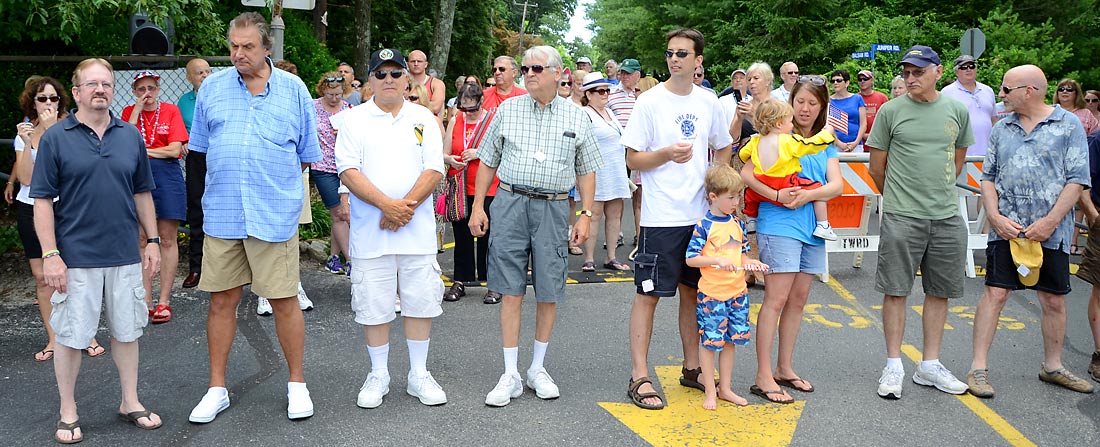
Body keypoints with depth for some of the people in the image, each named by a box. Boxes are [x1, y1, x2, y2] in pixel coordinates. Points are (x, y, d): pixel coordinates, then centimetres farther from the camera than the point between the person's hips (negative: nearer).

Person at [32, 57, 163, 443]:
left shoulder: (131, 136, 7)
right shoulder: (55, 138, -4)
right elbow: (42, 200, -5)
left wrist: (153, 241, 9)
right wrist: (50, 254, -11)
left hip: (125, 256, 3)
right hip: (76, 258, -3)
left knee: (127, 330, 12)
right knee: (70, 335, 5)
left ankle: (130, 402, 27)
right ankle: (68, 413, 20)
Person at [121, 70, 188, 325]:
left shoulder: (170, 110, 2)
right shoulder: (129, 112, 9)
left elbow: (174, 150, -7)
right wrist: (137, 110, -8)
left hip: (167, 177, -2)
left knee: (167, 240, 0)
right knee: (141, 240, 3)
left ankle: (164, 301, 5)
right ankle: (146, 300, 10)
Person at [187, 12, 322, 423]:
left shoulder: (294, 89, 4)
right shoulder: (212, 87, 8)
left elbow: (306, 154, 9)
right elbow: (200, 146, 17)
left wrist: (278, 181, 6)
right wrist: (224, 182, 11)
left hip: (275, 215, -2)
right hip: (221, 215, 2)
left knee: (284, 300, 2)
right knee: (221, 301, 7)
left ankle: (297, 384, 19)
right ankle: (217, 389, 21)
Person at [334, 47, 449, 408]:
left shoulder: (423, 118, 8)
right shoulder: (355, 119, 4)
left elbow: (434, 169, 0)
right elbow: (348, 171, -6)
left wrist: (406, 205, -14)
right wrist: (386, 204, -18)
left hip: (417, 230, 1)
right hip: (370, 232, -1)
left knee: (420, 303, 7)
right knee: (373, 306, 5)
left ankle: (419, 375, 20)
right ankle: (378, 375, 21)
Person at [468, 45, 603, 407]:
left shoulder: (576, 117, 8)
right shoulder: (508, 110, 8)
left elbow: (586, 171, 10)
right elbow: (488, 161, 11)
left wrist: (586, 215, 2)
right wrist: (478, 206, 4)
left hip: (553, 208, 0)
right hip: (510, 203, 0)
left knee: (549, 292, 4)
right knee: (511, 291, 0)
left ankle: (538, 369, 21)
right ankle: (510, 375, 8)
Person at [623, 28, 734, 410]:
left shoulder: (709, 102, 8)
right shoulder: (650, 101, -5)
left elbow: (723, 149, 21)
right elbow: (632, 159, -5)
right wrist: (666, 155, -23)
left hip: (701, 214, 5)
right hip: (661, 217, -5)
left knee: (693, 292, 14)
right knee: (648, 293, -2)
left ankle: (692, 368, 26)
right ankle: (639, 376, 4)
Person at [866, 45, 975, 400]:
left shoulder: (957, 110, 7)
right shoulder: (891, 111, -1)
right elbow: (877, 166, 5)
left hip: (948, 217, 3)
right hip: (901, 217, -3)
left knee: (940, 291, 9)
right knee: (895, 290, 0)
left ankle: (930, 365, 21)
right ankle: (894, 366, 11)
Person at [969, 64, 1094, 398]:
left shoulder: (1068, 125, -1)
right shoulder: (1002, 129, 10)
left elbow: (1077, 180, -5)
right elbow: (988, 176, 11)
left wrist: (1049, 222, -13)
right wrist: (996, 216, -5)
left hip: (1051, 231, -1)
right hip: (1006, 229, 1)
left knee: (1054, 300, 9)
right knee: (995, 293, -4)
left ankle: (1053, 367, 27)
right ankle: (979, 369, 0)